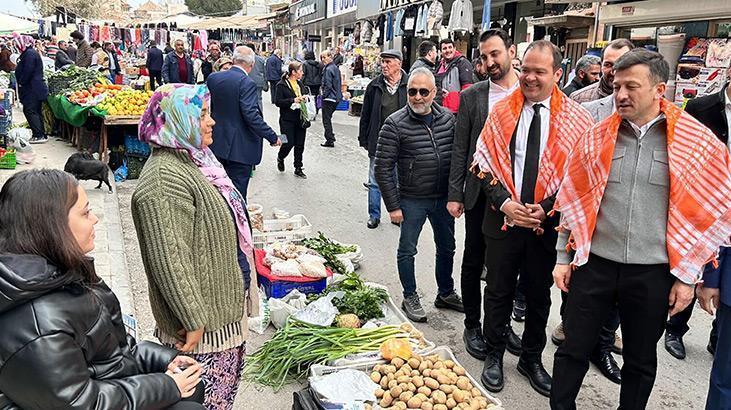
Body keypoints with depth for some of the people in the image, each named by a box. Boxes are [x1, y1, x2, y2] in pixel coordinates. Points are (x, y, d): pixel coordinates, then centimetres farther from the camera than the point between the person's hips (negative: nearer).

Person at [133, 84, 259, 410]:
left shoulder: (194, 159, 7)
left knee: (229, 381, 23)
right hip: (205, 322, -9)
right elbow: (170, 261, -27)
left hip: (226, 307, 10)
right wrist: (194, 320, -23)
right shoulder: (164, 179, -25)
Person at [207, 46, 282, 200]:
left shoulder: (213, 78, 2)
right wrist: (272, 137, -19)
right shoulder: (246, 83, -18)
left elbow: (208, 106, 11)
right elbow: (251, 115, -25)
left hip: (218, 143, 7)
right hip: (240, 147, -7)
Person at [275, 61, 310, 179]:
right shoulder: (282, 85, -8)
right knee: (289, 143, -5)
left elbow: (304, 96, 24)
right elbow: (278, 102, -13)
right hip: (287, 120, -6)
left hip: (300, 119, 6)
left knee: (300, 145, 6)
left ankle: (298, 168, 17)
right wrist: (293, 100, -21)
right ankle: (280, 158, 27)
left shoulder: (300, 84, 12)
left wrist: (305, 98, 0)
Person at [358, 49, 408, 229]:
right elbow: (365, 115, 6)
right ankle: (374, 216, 22)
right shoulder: (374, 86, 1)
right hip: (378, 142, 1)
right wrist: (364, 139, 3)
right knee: (375, 182, 9)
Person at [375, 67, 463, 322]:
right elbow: (382, 168, -12)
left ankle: (446, 294, 38)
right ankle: (410, 298, 28)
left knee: (447, 248, 18)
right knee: (407, 250, 9)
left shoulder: (448, 118, 0)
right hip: (412, 200, -4)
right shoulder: (395, 124, -13)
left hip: (444, 198, 4)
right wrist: (393, 205, -12)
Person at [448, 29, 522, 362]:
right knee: (474, 262, 9)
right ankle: (472, 325, 25)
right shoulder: (471, 96, 0)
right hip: (480, 193, 0)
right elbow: (460, 149, 1)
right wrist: (454, 195, -2)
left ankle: (502, 322, 33)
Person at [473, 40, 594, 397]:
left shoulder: (575, 118, -4)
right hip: (503, 217, 0)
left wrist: (547, 208, -14)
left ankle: (532, 358, 35)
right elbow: (484, 162, -2)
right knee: (499, 290, 12)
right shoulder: (501, 111, -1)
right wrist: (505, 202, -14)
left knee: (539, 294, 15)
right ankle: (494, 355, 31)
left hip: (548, 222, 0)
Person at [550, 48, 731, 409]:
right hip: (594, 265, 1)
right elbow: (573, 200, 6)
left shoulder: (698, 142, -6)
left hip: (653, 273, -1)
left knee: (641, 361, 16)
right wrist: (564, 257, 6)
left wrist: (686, 275, -2)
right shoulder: (597, 137, 0)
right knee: (573, 349, 10)